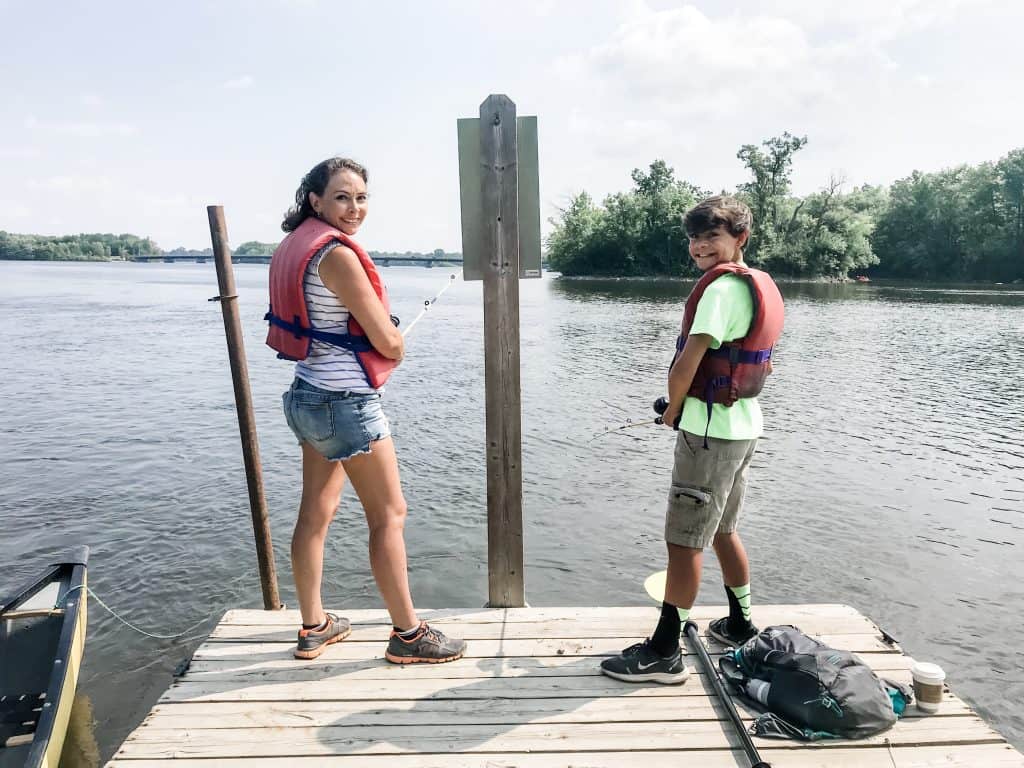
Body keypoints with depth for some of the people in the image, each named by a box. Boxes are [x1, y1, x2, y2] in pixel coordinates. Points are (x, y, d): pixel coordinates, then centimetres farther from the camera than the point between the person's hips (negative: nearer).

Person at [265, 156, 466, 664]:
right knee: (389, 514, 3)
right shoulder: (338, 255, -19)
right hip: (347, 402, -9)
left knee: (315, 514, 15)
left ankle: (314, 627, 29)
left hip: (308, 394, 9)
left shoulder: (294, 247, 9)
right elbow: (390, 344, -18)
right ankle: (407, 635, 15)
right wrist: (393, 343, 6)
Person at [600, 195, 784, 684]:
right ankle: (740, 626, 35)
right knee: (722, 530, 21)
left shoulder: (723, 286, -17)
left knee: (684, 540, -4)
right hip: (744, 425, 10)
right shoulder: (761, 286, 13)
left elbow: (688, 361, -24)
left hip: (709, 430, -10)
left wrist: (672, 409, -6)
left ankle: (663, 653, 4)